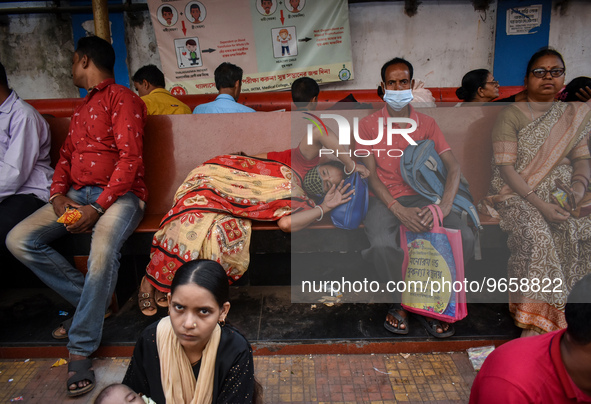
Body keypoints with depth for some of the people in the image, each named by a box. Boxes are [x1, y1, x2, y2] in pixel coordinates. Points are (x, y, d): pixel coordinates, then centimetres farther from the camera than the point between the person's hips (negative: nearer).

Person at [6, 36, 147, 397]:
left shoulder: (122, 98, -3)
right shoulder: (82, 108, 26)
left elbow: (130, 158, -14)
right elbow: (66, 156, 23)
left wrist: (97, 208, -21)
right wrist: (58, 194, 2)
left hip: (119, 194, -8)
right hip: (78, 194, 9)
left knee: (103, 249, -36)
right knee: (19, 240, -9)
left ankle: (81, 349, -22)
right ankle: (90, 299, -1)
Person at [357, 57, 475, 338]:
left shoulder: (427, 124, 10)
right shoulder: (369, 124, 3)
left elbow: (453, 167, 2)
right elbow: (371, 175, -5)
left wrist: (444, 206, -19)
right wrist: (399, 210, -21)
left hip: (422, 196, 3)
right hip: (385, 199, -2)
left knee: (465, 237, -22)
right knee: (381, 244, -33)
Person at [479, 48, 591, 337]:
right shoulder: (511, 115, 0)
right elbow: (506, 168, -9)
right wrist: (537, 203, -21)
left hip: (561, 196, 5)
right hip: (518, 195, -4)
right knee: (535, 230, -33)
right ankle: (536, 323, -26)